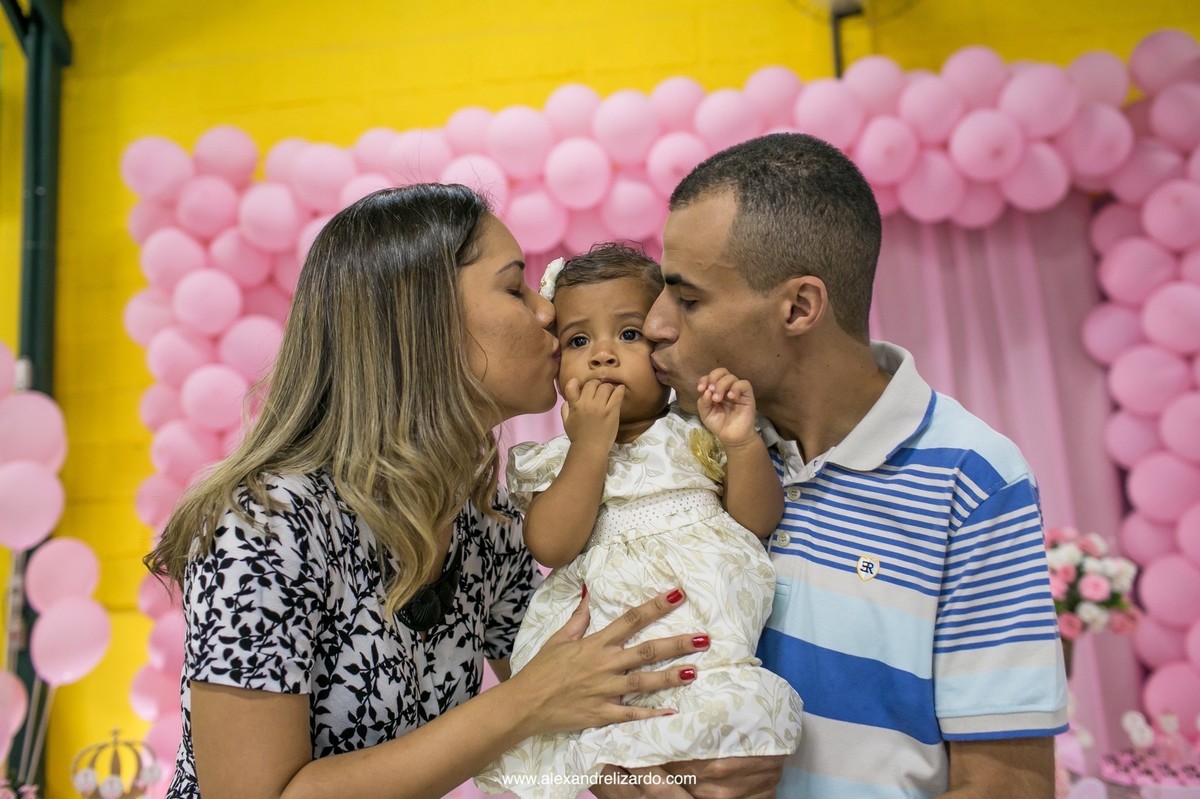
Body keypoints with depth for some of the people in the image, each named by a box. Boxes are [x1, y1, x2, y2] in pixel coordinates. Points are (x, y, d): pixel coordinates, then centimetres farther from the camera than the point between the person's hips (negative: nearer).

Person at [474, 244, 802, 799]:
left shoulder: (695, 435, 9)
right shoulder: (559, 458, 9)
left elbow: (758, 522, 1)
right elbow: (551, 547, -8)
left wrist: (742, 444, -16)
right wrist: (592, 444, -12)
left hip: (707, 639, 0)